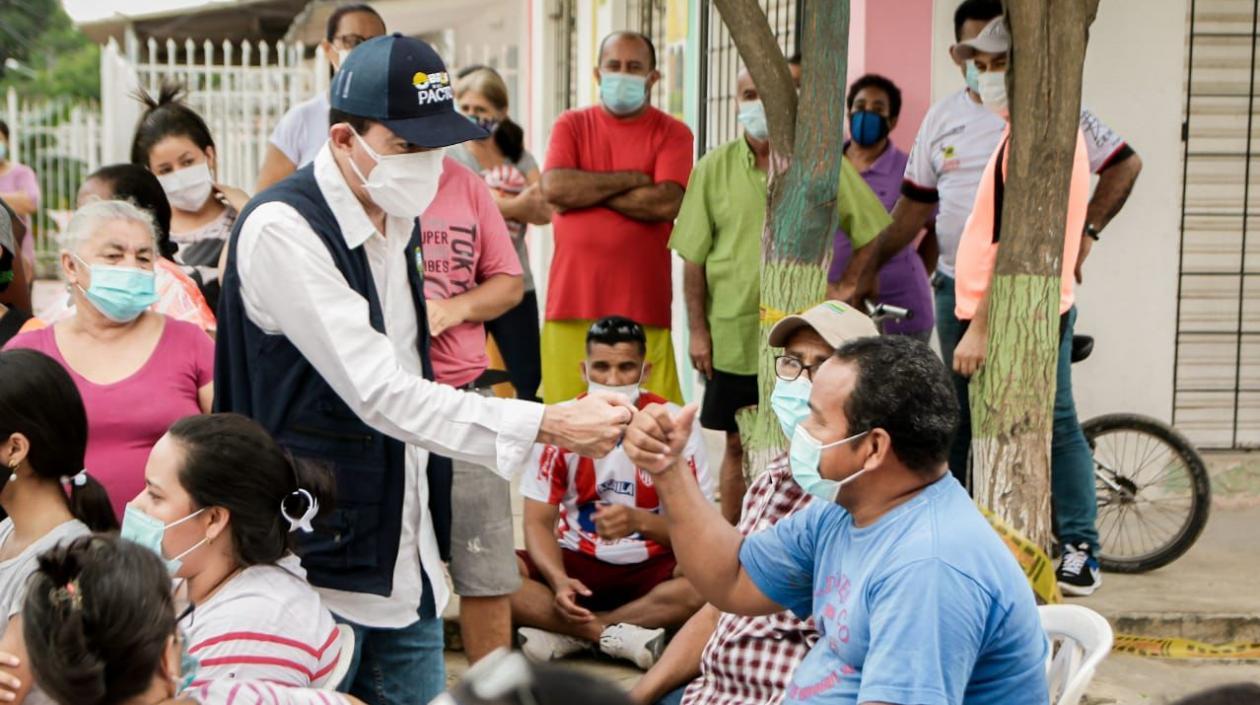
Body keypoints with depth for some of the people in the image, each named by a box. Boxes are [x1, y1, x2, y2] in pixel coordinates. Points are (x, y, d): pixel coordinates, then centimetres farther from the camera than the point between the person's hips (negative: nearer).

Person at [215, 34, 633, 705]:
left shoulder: (397, 217, 9)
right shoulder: (282, 228, -18)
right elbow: (379, 393, -24)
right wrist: (548, 425, -28)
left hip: (407, 558, 8)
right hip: (323, 566, -8)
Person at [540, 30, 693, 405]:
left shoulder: (671, 133, 6)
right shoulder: (572, 125, 11)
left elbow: (666, 203, -10)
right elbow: (554, 187, -6)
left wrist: (586, 190, -4)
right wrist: (631, 178, -4)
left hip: (642, 304, -1)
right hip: (572, 301, 2)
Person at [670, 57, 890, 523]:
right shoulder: (714, 168, 3)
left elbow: (874, 235, 4)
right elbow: (694, 258, 3)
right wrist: (698, 329, -1)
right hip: (733, 337, 1)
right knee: (738, 446, 11)